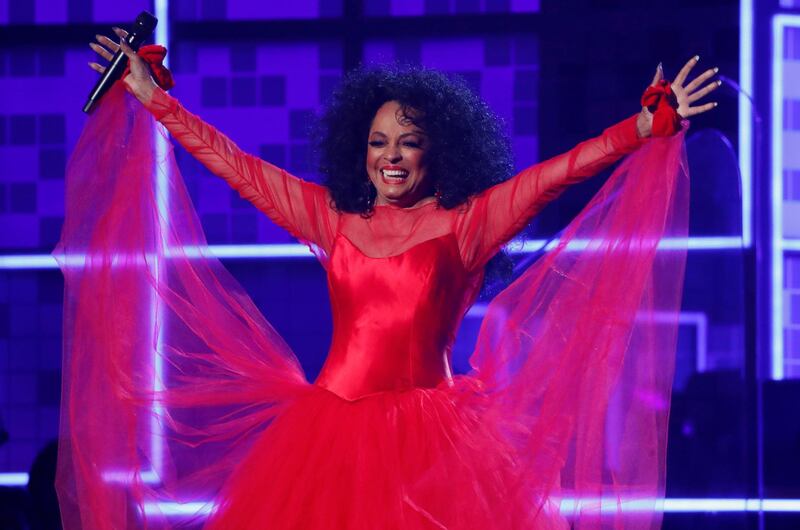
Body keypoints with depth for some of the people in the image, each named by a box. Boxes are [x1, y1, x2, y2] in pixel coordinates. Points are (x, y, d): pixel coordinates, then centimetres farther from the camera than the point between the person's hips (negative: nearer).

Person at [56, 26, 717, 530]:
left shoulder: (464, 224, 3)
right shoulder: (333, 218, 11)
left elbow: (555, 173, -5)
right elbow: (236, 166, 16)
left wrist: (651, 125, -13)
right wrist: (151, 98, 19)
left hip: (426, 434, -3)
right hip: (332, 430, 3)